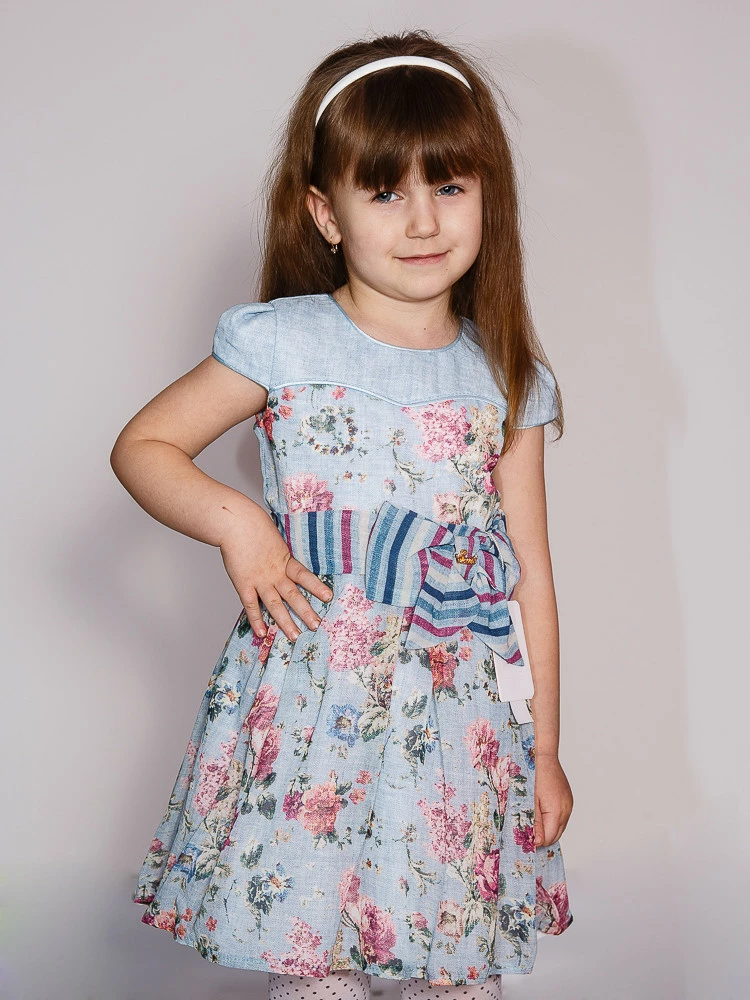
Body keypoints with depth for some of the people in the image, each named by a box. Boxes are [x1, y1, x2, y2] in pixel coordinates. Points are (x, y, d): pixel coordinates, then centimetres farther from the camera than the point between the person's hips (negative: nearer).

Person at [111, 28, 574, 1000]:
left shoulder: (505, 380, 3)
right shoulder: (282, 344, -3)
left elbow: (531, 576, 7)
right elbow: (141, 445, 4)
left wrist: (545, 748, 8)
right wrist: (236, 522, -13)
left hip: (462, 724, 2)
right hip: (310, 715, -1)